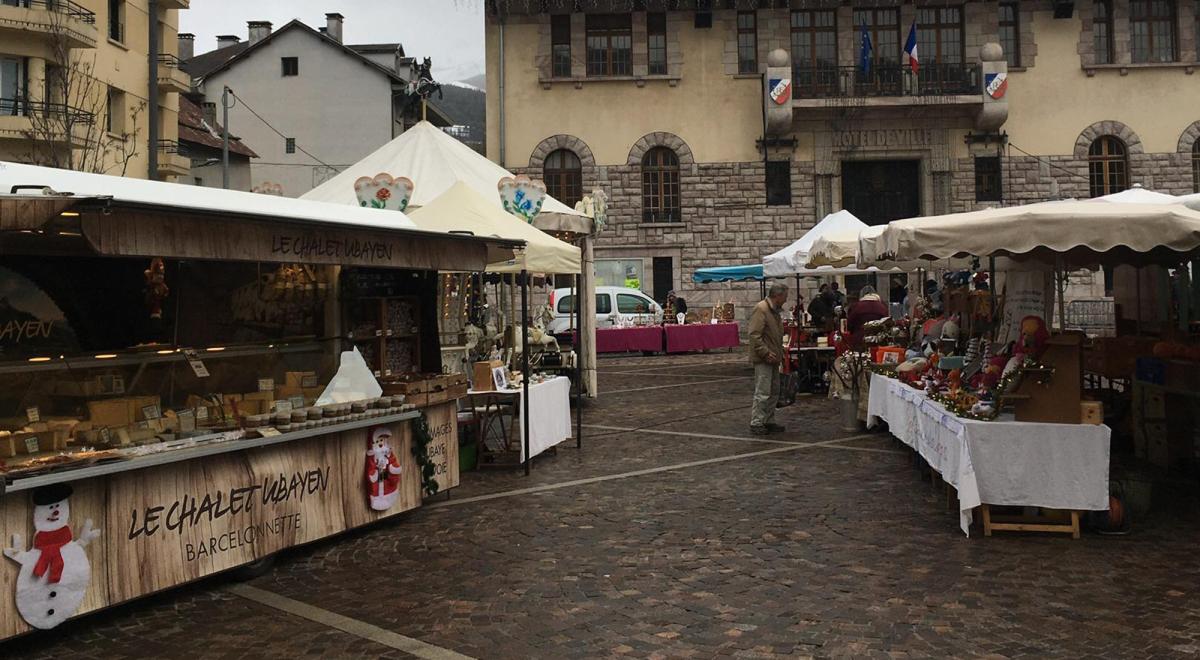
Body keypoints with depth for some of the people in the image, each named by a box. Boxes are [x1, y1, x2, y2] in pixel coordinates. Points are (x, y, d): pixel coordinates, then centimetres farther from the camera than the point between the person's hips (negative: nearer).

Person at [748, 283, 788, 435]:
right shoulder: (760, 309, -15)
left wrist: (779, 353, 20)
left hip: (773, 359, 10)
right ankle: (756, 423, -1)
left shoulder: (774, 311, 17)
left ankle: (769, 421, 21)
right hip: (763, 359, -10)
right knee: (762, 393, -8)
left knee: (774, 392, 13)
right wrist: (766, 353, -24)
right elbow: (754, 335, -22)